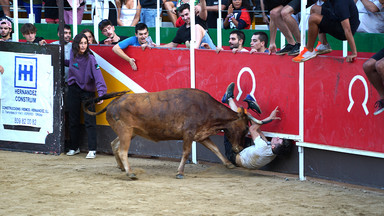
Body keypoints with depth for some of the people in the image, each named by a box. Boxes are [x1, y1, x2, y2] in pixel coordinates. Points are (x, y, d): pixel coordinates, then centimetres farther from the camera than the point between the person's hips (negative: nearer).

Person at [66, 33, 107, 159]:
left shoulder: (90, 58, -18)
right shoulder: (72, 54, -3)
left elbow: (98, 76, -27)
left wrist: (101, 94, -37)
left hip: (87, 91, -5)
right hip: (73, 89, 5)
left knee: (89, 120, -9)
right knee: (73, 120, 11)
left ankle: (92, 150, -9)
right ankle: (74, 148, 23)